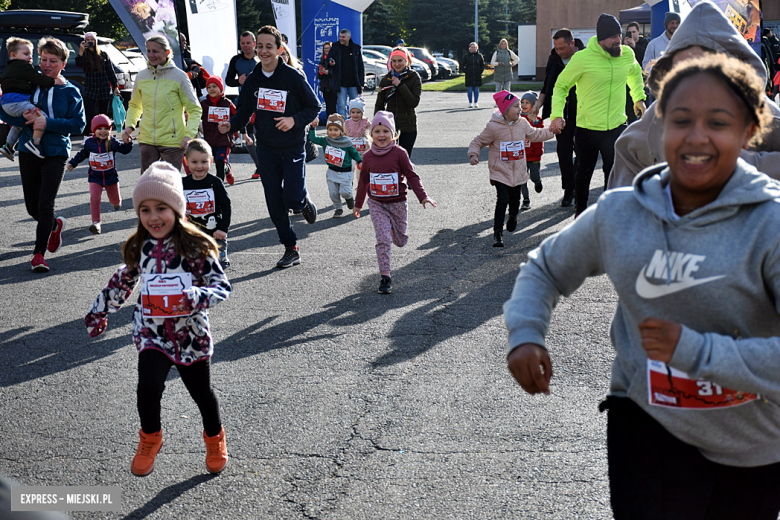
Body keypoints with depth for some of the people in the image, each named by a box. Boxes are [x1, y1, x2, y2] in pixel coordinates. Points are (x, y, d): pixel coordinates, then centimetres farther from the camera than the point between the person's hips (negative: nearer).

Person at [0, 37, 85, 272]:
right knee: (32, 206, 11)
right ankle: (55, 225, 42)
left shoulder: (70, 91, -1)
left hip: (55, 154, -3)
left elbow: (78, 123, -8)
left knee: (45, 205, -10)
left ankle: (39, 253, -1)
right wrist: (27, 119, -18)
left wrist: (48, 123, -19)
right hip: (28, 152, 3)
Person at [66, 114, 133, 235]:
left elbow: (125, 150, -8)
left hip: (111, 176, 0)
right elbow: (82, 154, 14)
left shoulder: (113, 142, -7)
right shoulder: (89, 143, -2)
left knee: (115, 200, 17)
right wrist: (72, 163, 11)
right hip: (95, 177, 0)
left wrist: (128, 142, -26)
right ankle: (96, 222, -12)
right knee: (94, 198, -18)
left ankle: (117, 202, 57)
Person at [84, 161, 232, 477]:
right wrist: (99, 312, 25)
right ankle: (150, 439, 10)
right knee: (148, 387, -19)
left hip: (191, 333, -1)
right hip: (151, 332, 2)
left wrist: (195, 297, -31)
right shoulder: (139, 248, -1)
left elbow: (222, 287, -12)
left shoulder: (196, 246, -13)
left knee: (201, 392, 14)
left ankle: (215, 439, 44)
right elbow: (123, 282, 16)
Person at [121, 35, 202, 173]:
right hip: (146, 140, 4)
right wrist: (129, 125, 4)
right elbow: (135, 105, 22)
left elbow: (195, 110, -2)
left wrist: (189, 135, -15)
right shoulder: (142, 76, 6)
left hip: (173, 140, -4)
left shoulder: (178, 76, -6)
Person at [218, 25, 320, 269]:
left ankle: (304, 201, 25)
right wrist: (230, 125, -11)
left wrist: (295, 120, -22)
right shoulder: (253, 79, 3)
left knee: (292, 198, -13)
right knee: (275, 204, 4)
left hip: (292, 147, -4)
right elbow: (244, 110, 9)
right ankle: (291, 249, 17)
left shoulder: (293, 77, -10)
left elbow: (314, 106, -5)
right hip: (266, 148, 4)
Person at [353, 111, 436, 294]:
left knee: (400, 241, 11)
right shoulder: (368, 157, 0)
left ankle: (393, 229, 47)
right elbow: (363, 181, 12)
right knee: (383, 240, -11)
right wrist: (358, 204, 19)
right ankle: (385, 277, -5)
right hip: (376, 205, 1)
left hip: (397, 203, 0)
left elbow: (412, 176, -5)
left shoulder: (399, 153, -9)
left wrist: (423, 197, -13)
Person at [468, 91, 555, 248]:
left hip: (518, 172, 5)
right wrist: (473, 154, -22)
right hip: (500, 172, -5)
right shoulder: (493, 127, -14)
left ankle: (513, 217, 49)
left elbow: (534, 134, 23)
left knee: (515, 200, 14)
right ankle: (498, 232, -10)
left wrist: (552, 131, 22)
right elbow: (478, 142, -5)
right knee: (502, 200, -17)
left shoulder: (523, 123, 2)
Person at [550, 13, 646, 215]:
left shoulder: (627, 54, -1)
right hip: (587, 128, -2)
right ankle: (581, 212, 35)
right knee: (584, 173, 14)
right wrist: (557, 114, -15)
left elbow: (635, 72, 24)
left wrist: (638, 97, 20)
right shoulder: (582, 58, -15)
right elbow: (561, 86, -4)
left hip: (616, 126, 3)